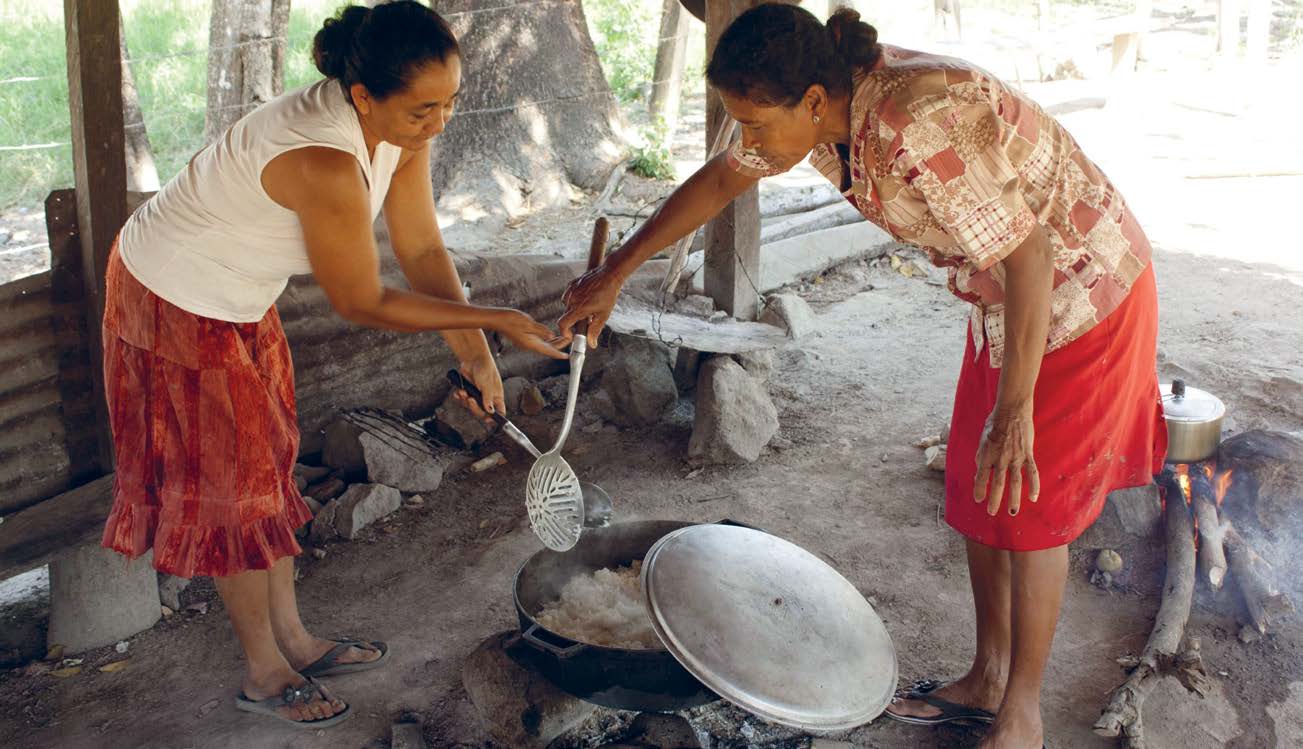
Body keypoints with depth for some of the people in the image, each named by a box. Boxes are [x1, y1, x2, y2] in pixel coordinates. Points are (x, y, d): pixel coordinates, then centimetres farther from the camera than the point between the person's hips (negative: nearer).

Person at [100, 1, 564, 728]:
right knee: (232, 489, 4)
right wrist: (494, 319, -25)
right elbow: (363, 304, -28)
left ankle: (293, 638, 34)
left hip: (239, 301, 8)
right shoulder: (325, 162, -38)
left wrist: (476, 356, -9)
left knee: (269, 468, 17)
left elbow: (423, 248, -5)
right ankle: (265, 673, 24)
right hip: (178, 309, -8)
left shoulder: (401, 129, -12)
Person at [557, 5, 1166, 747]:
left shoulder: (920, 120, -36)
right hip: (1004, 292, 8)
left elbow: (1028, 256, -31)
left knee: (1026, 506, 1)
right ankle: (987, 678, 31)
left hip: (1079, 288, -8)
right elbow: (718, 182, 5)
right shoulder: (824, 103, -9)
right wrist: (614, 274, 7)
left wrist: (1014, 411, -27)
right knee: (975, 489, 13)